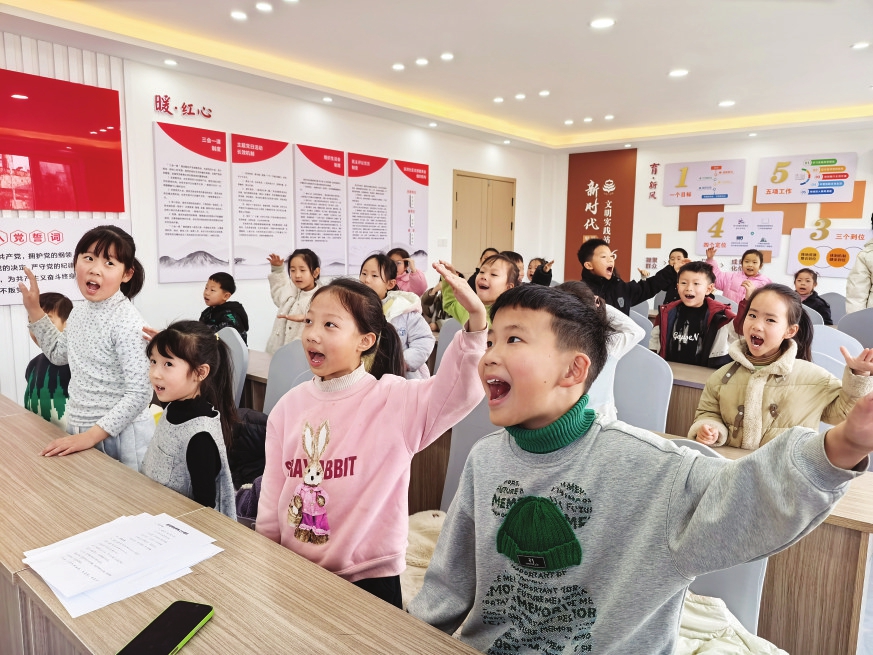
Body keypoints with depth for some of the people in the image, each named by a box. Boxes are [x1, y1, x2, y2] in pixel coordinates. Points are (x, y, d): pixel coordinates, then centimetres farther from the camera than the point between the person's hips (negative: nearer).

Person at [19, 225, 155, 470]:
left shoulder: (127, 322, -21)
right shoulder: (79, 313, 3)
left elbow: (139, 394, -22)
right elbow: (59, 354, 23)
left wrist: (92, 435, -21)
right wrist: (34, 310, 16)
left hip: (121, 435, -7)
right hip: (79, 431, 7)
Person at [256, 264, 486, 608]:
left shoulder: (394, 400, -16)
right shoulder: (289, 405, -2)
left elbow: (461, 388, -33)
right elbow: (272, 495, 5)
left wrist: (476, 319, -46)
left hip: (369, 578, -4)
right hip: (294, 573, 4)